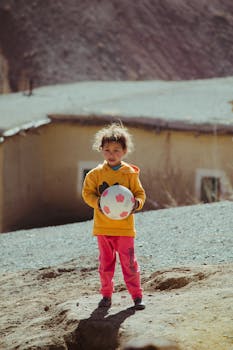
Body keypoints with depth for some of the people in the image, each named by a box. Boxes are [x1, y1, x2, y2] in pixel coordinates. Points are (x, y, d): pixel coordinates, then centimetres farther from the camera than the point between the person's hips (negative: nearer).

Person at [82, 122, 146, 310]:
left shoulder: (130, 173, -2)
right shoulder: (96, 173, 0)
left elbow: (140, 193, 4)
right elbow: (87, 192, 4)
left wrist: (137, 203, -18)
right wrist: (98, 203, -15)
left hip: (124, 225, -2)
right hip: (103, 226, 2)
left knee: (129, 262, -1)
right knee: (106, 262, 10)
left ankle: (137, 296, 7)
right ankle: (106, 295, 21)